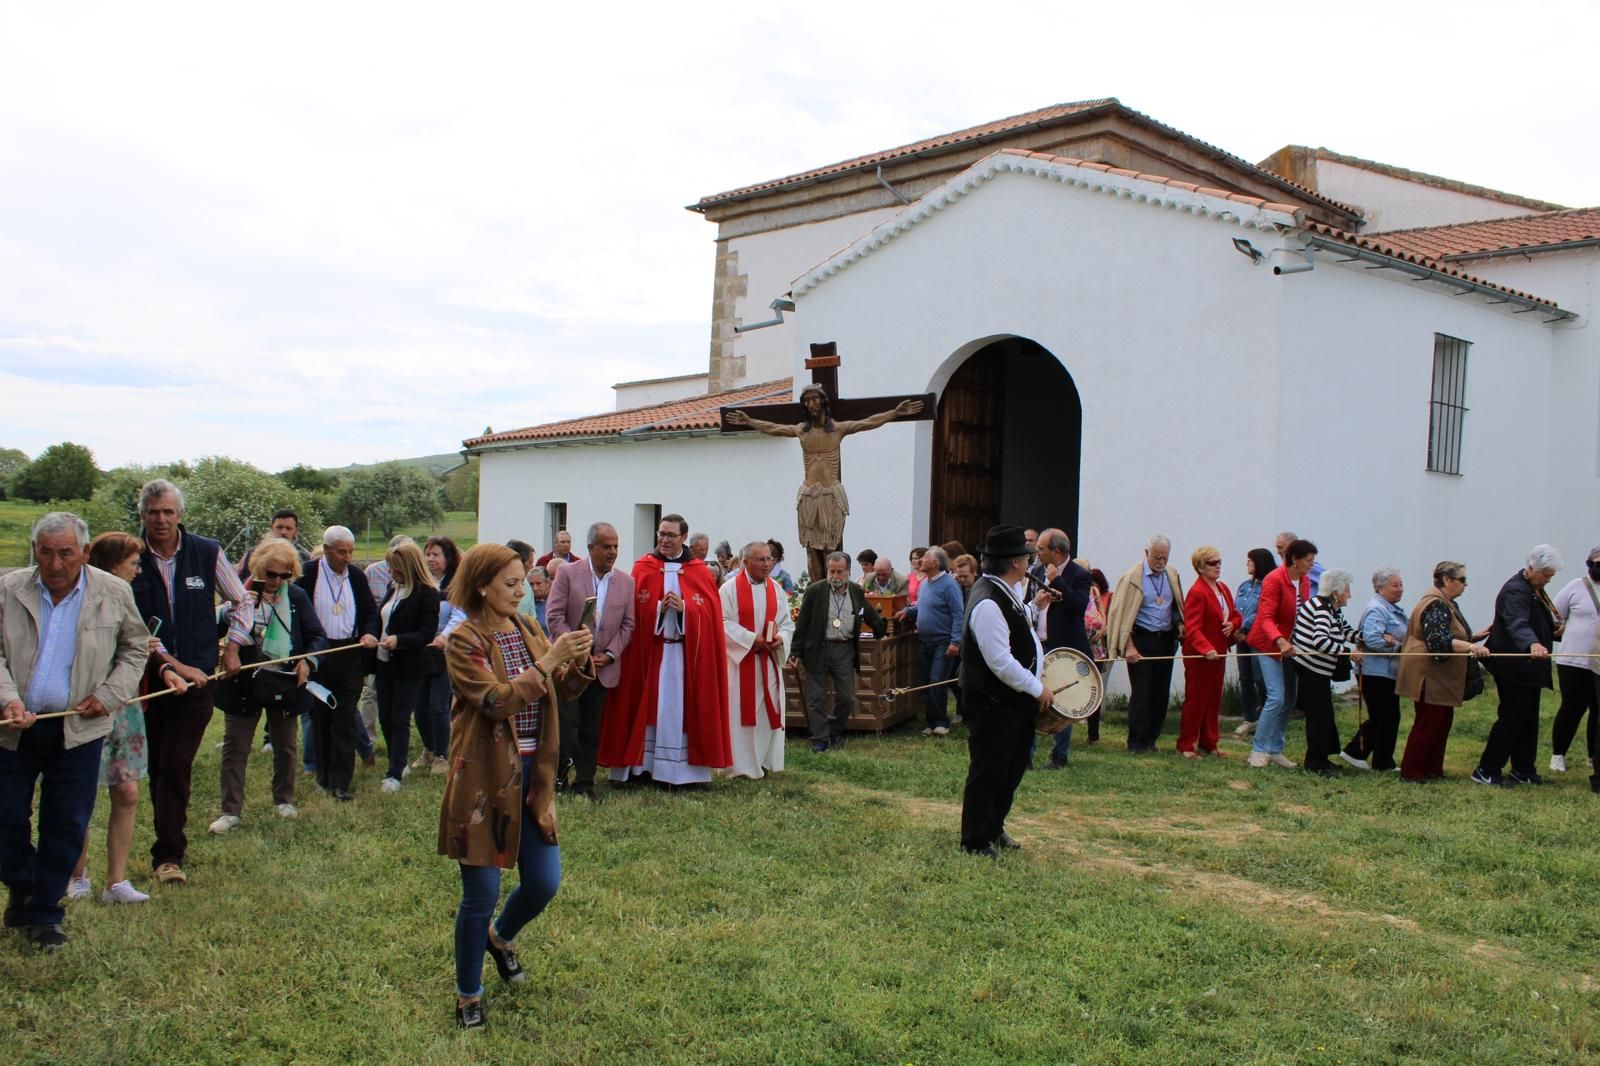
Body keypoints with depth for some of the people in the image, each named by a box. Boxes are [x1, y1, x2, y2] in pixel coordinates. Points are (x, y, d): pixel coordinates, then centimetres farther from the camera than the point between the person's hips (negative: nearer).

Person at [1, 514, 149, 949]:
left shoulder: (114, 594, -3)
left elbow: (136, 648, 10)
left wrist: (109, 695, -2)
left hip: (78, 729, -1)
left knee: (66, 826, 4)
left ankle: (44, 913, 19)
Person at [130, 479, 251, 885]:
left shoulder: (208, 553, -1)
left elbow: (241, 602, 13)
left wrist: (232, 649, 6)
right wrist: (174, 665, -12)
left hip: (196, 679, -1)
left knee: (175, 765, -8)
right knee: (158, 767, 10)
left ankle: (168, 854, -4)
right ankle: (172, 844, 25)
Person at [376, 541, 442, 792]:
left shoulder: (427, 593, -13)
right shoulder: (393, 588, 12)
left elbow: (427, 633, -17)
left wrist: (399, 640, -28)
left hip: (410, 667, -8)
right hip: (385, 663, 8)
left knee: (400, 720, -4)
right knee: (385, 718, 11)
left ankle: (395, 774, 2)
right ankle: (399, 764, 26)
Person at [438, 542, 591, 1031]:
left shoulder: (527, 628, 7)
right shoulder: (463, 641, -12)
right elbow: (497, 700, -24)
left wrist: (577, 659, -13)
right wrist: (548, 661, -27)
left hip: (531, 776, 6)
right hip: (483, 780, -6)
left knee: (544, 883, 9)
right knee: (481, 894, 4)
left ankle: (501, 936, 41)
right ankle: (468, 993, 25)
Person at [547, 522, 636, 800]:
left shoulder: (626, 582, 6)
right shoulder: (568, 574, -4)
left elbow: (627, 624, 7)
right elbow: (555, 616, -8)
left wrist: (609, 654, -6)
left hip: (603, 666, 3)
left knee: (591, 729, 8)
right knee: (567, 722, -8)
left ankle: (584, 783, 15)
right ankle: (561, 772, 8)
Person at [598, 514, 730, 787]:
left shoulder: (699, 572, 7)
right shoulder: (643, 568, 5)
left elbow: (710, 612, 0)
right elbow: (636, 610, -1)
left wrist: (684, 608, -15)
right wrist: (659, 609, -17)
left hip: (688, 653, 0)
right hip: (649, 649, 0)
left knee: (682, 707, 1)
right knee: (648, 706, 0)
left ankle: (680, 767, 6)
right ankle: (643, 765, 6)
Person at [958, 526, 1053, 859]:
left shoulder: (1004, 592, 7)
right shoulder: (988, 603, -26)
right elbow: (1001, 663, -27)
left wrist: (1034, 608, 17)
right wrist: (1038, 689, -18)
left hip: (1016, 700, 10)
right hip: (993, 703, -10)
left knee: (1013, 768, 20)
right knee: (988, 772, 3)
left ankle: (994, 828, 37)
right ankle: (975, 841, 18)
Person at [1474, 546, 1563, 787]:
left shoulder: (1535, 589, 14)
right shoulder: (1515, 591, -20)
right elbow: (1518, 624, -38)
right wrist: (1533, 644, -54)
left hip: (1528, 667, 10)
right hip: (1513, 667, -10)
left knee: (1528, 719, 13)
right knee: (1512, 718, -8)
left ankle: (1523, 771, 21)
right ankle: (1485, 771, -2)